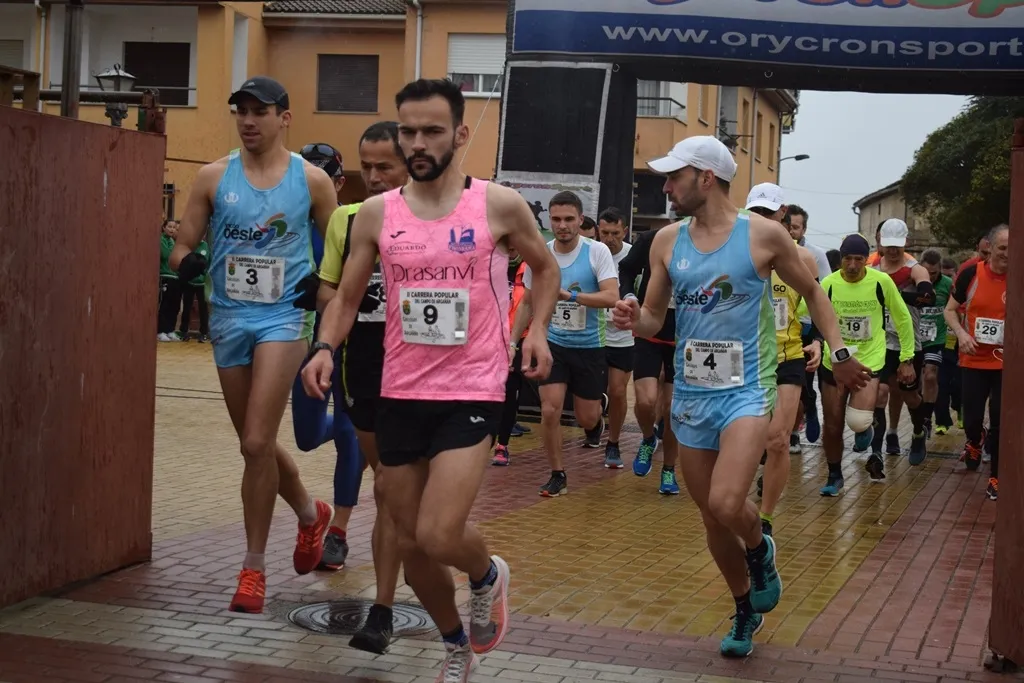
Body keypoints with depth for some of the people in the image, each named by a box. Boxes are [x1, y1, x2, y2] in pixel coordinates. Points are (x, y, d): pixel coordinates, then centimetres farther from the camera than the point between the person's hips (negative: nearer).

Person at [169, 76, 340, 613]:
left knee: (257, 442, -13)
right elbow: (182, 247, 4)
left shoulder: (312, 180, -2)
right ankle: (310, 513, 41)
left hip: (283, 316, -4)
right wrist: (187, 262, -18)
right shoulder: (213, 177, 3)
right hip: (229, 318, 4)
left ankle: (254, 566, 0)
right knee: (256, 443, 14)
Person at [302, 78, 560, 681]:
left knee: (438, 535, -18)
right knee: (412, 545, 11)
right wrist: (326, 347, -10)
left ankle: (488, 576, 18)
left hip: (472, 393, -3)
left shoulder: (500, 205, -4)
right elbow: (347, 297, 9)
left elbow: (546, 268, 13)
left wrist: (537, 329, -3)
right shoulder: (377, 213, 2)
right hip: (400, 395, 4)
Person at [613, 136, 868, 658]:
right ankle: (746, 610, 33)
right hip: (690, 394, 4)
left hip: (745, 390, -4)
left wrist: (840, 352, 2)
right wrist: (634, 321, -14)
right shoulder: (667, 241, 3)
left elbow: (811, 292, 8)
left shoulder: (763, 235, -6)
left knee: (726, 505, -23)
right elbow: (654, 317, 9)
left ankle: (760, 550, 12)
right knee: (711, 518, 11)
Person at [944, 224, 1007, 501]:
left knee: (1001, 424, -1)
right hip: (974, 360, 1)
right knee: (972, 419, 5)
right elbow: (950, 310, 5)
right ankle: (974, 442, 40)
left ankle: (997, 478, 13)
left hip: (1007, 363, -1)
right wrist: (961, 333, -12)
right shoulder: (971, 273, -5)